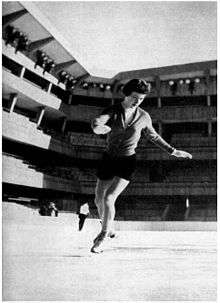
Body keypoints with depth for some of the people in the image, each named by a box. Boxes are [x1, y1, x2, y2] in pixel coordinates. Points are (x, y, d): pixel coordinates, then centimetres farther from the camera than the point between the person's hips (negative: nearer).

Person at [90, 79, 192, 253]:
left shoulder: (143, 116, -4)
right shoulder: (112, 111, -7)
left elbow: (153, 137, 13)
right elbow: (95, 124, -28)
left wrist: (173, 151, 12)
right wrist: (99, 128, -53)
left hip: (127, 162, -2)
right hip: (108, 160, 2)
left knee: (108, 199, -19)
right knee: (99, 200, 10)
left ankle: (104, 236, 2)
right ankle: (108, 227, 41)